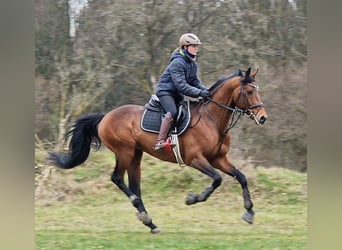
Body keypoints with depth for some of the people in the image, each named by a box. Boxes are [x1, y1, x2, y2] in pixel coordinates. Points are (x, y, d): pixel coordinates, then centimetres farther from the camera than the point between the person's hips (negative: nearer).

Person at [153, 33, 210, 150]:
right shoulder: (177, 63, -21)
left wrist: (205, 90, -9)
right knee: (172, 112, -29)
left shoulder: (193, 64, 8)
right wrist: (199, 93, -29)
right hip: (165, 91, -10)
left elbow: (195, 81, 10)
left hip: (177, 93, 10)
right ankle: (160, 142, -34)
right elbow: (181, 86, -26)